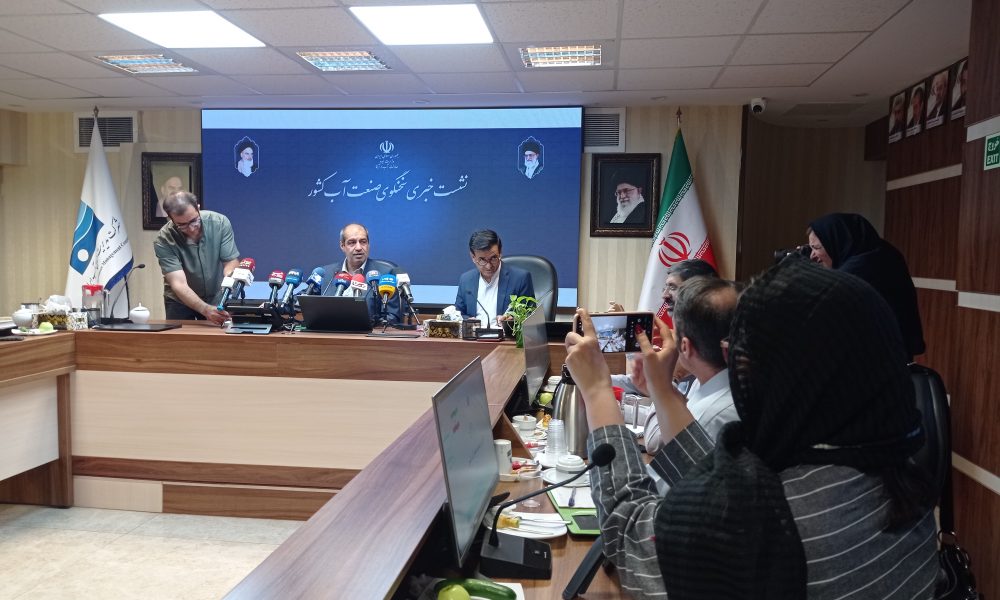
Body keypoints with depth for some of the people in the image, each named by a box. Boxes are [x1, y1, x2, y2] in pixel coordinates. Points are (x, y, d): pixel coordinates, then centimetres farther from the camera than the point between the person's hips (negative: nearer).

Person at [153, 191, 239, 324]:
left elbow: (231, 262, -14)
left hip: (216, 297, 1)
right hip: (180, 301, -1)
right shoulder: (163, 240, -23)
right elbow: (179, 284, -28)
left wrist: (229, 277, -37)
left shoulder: (220, 222, -18)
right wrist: (206, 310, -43)